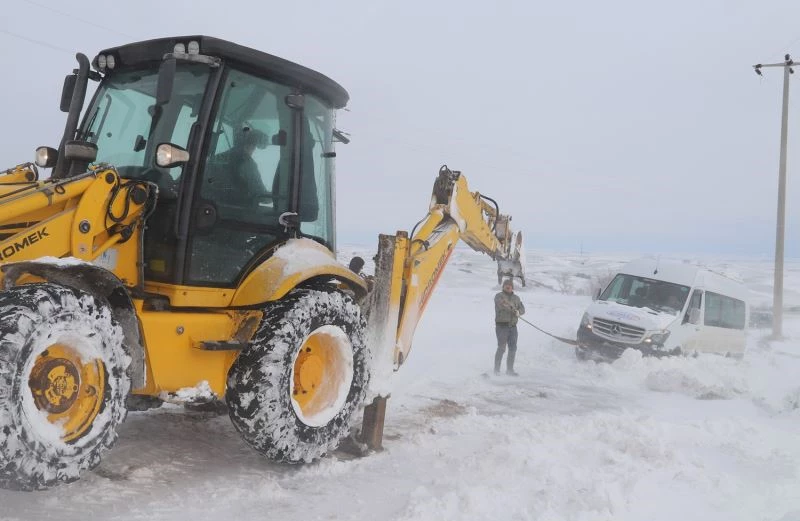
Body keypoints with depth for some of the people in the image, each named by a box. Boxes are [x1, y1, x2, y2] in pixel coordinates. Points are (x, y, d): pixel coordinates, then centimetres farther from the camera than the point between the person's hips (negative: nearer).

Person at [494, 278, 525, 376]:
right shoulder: (499, 296, -2)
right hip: (502, 325, -5)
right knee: (502, 348, -11)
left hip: (512, 326, 5)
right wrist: (514, 310, -34)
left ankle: (509, 369, 14)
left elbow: (522, 309, 4)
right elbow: (502, 304, -23)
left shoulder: (516, 298, 15)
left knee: (513, 348, 4)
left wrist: (518, 312, -19)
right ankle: (496, 369, 1)